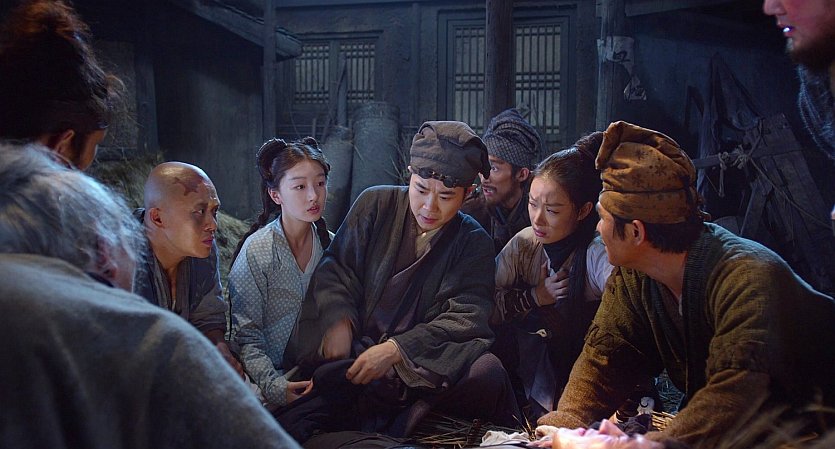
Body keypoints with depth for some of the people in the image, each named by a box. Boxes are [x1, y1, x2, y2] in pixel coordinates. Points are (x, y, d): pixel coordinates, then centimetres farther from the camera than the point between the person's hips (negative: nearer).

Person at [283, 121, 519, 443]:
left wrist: (397, 348, -20)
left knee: (486, 371, -33)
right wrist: (338, 319, -14)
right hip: (353, 355, -1)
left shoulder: (473, 243, 5)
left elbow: (466, 317, -7)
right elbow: (336, 266, 7)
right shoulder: (375, 205, 7)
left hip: (424, 365, 2)